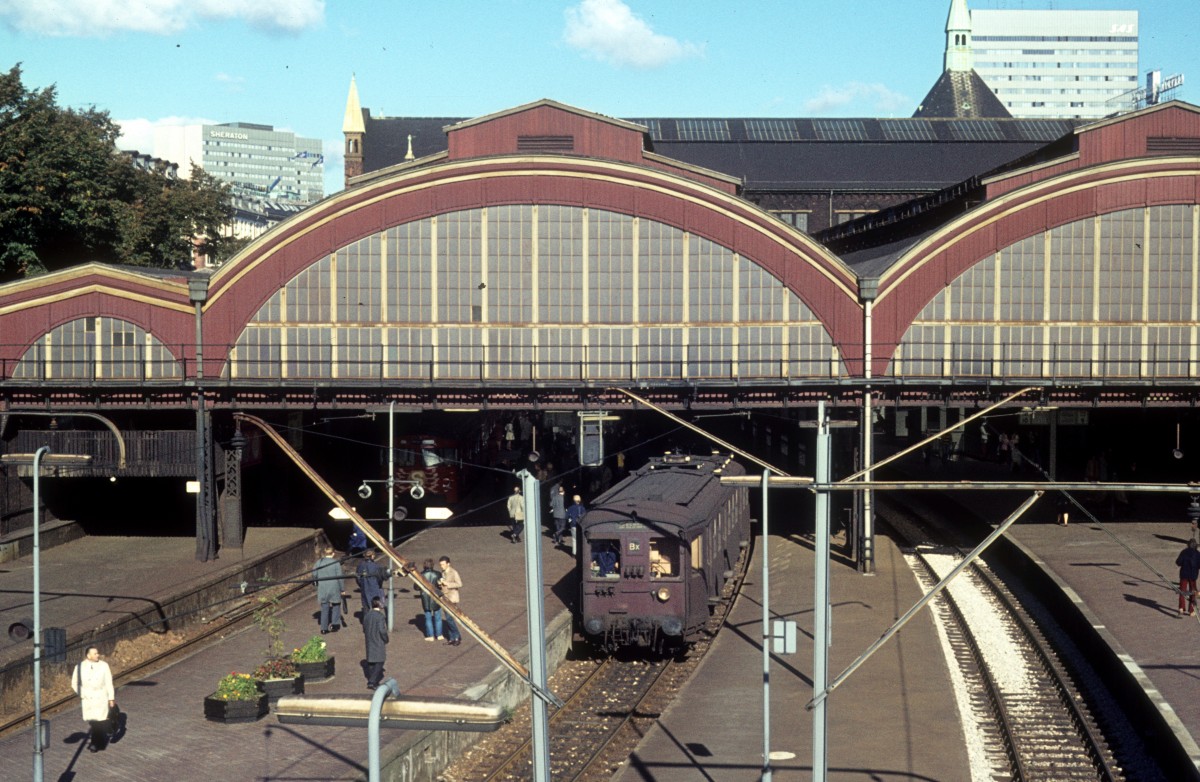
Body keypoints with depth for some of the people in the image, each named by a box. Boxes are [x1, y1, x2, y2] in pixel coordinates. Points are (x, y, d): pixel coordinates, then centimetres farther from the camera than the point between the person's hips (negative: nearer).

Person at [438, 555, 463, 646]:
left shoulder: (454, 572, -14)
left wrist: (447, 584, -23)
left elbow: (459, 584, -21)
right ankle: (452, 638, 12)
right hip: (445, 598, 8)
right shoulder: (443, 573, 10)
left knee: (449, 618, -13)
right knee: (448, 619, 7)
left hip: (452, 598, -8)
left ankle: (458, 637, -5)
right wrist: (440, 584, -3)